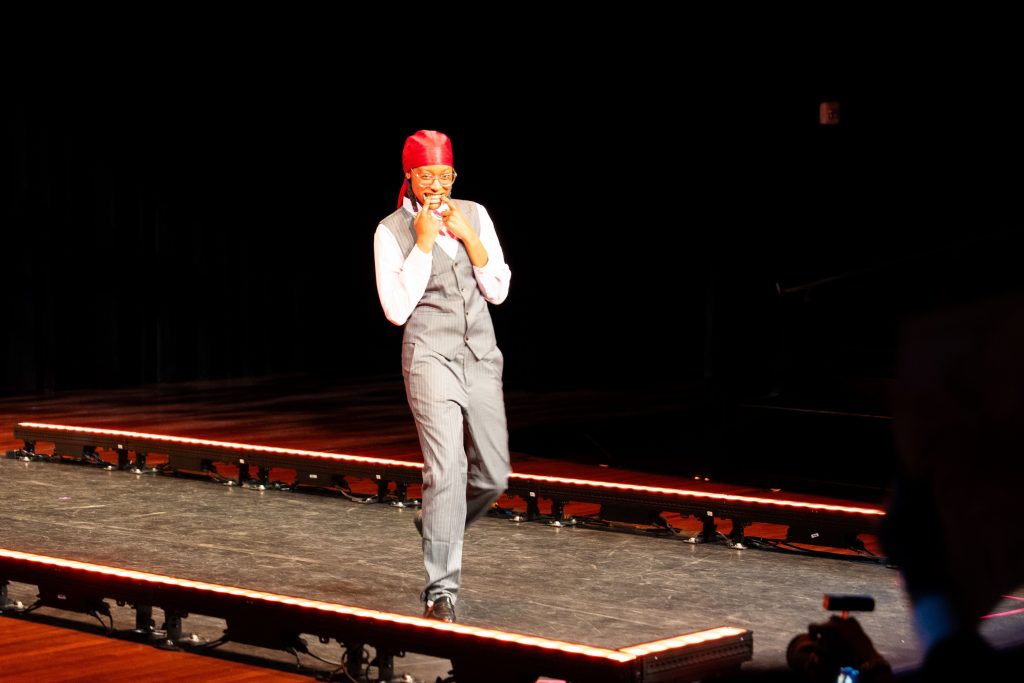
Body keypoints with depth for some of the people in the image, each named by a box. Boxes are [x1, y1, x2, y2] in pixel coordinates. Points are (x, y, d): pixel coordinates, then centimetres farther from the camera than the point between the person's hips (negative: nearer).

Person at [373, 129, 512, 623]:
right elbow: (396, 308, -11)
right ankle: (441, 593, -13)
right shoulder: (391, 231, -4)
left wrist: (467, 235, -9)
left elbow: (498, 290, 3)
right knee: (446, 471, -17)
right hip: (431, 356, -5)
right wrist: (424, 244, -14)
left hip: (481, 356, 5)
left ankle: (435, 525, 38)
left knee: (493, 475, 8)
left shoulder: (474, 215, 7)